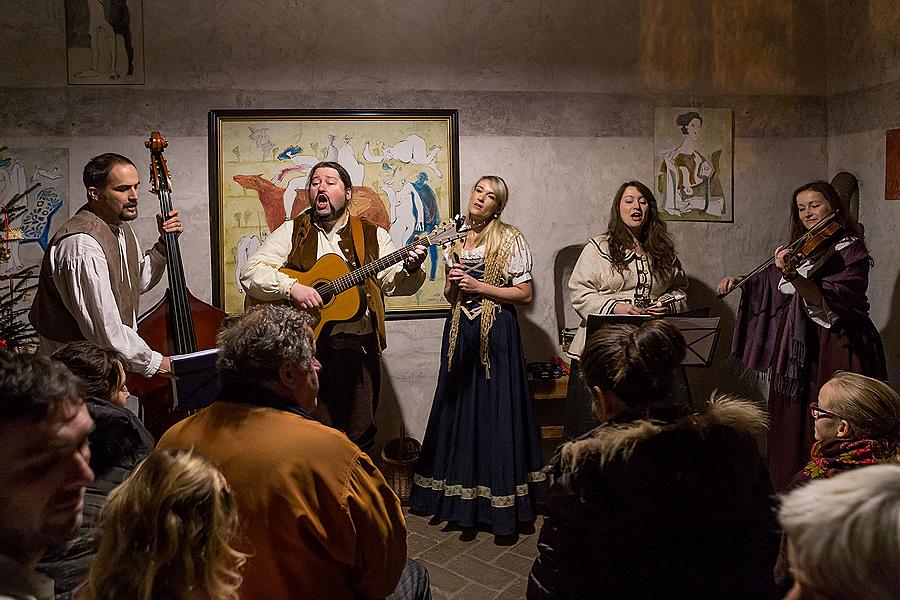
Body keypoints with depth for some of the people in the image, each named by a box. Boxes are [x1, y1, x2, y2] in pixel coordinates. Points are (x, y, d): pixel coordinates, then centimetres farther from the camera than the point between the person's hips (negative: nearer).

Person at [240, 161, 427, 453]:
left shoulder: (373, 235, 9)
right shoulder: (291, 232, 6)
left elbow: (393, 283, 1)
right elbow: (250, 272, -4)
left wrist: (410, 269, -20)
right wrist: (290, 287, -19)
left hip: (361, 345, 2)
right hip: (308, 346, -1)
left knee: (360, 435, 8)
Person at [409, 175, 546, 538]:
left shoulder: (510, 239, -3)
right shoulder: (455, 239, 13)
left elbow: (525, 294, -7)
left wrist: (479, 286, -14)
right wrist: (452, 284, -3)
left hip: (496, 334, -5)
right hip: (460, 331, 5)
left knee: (496, 411, -4)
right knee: (459, 407, 8)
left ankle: (503, 503, 6)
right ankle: (460, 497, 19)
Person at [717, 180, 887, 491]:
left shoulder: (851, 250, -7)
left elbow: (827, 302, -22)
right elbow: (770, 283, 24)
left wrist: (793, 275, -36)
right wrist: (741, 281, 7)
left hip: (832, 350, -7)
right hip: (795, 348, 7)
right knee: (790, 427, 11)